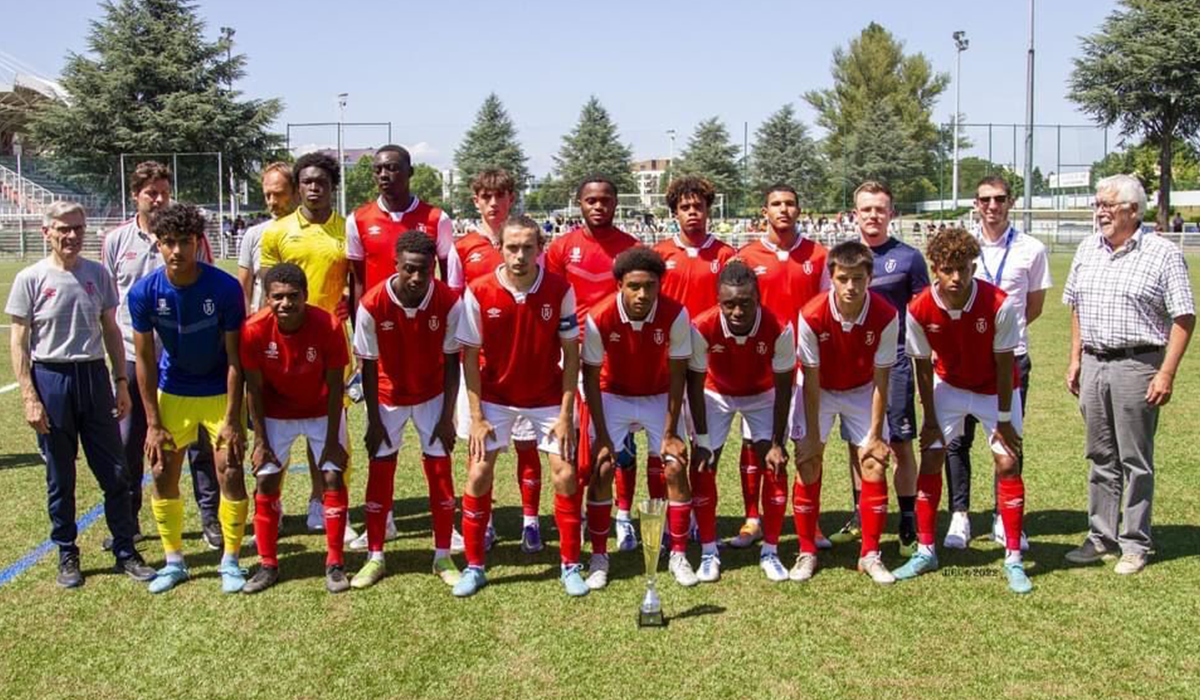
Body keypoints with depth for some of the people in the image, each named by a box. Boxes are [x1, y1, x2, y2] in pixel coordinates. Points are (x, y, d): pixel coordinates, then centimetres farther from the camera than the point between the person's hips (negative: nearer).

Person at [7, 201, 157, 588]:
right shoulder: (30, 279, -4)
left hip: (94, 375, 3)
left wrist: (121, 383, 8)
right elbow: (18, 342, -3)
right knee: (60, 477, 8)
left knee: (115, 471, 5)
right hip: (51, 379, -2)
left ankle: (126, 551, 16)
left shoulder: (97, 273, 4)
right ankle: (67, 556, 21)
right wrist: (30, 397, -9)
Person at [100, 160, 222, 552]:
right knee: (128, 443, 9)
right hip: (134, 355, 2)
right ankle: (127, 520, 22)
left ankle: (210, 515, 16)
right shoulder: (116, 240, 3)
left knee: (199, 439, 4)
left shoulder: (190, 237, -1)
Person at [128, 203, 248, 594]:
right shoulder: (144, 293, -15)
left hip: (219, 392, -2)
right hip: (172, 393, 2)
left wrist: (232, 420, -17)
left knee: (230, 474, -5)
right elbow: (145, 360, -7)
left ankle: (231, 562, 12)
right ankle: (174, 561, 21)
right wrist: (153, 423, -8)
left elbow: (234, 358, -16)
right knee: (163, 476, 4)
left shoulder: (225, 288, -21)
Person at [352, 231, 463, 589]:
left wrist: (447, 416, -12)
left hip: (433, 395, 0)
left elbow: (452, 362, -12)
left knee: (440, 470, -1)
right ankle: (375, 557, 14)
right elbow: (368, 367, -14)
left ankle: (443, 556, 12)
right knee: (380, 472, 1)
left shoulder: (449, 302, -22)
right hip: (388, 396, 0)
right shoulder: (372, 305, -24)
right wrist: (374, 421, -10)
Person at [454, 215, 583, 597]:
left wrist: (566, 415, -12)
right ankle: (474, 566, 14)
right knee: (478, 475, -3)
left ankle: (570, 566, 14)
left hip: (547, 398, 0)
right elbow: (470, 355, -7)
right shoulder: (479, 292, -15)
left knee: (564, 475, -4)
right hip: (495, 397, 0)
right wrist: (476, 416, -10)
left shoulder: (560, 290, -15)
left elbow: (571, 354, -9)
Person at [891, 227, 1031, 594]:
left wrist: (1004, 419, -14)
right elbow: (924, 367, -11)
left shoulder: (998, 304, -28)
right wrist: (930, 420, -8)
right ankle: (925, 551, 10)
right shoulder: (920, 309, -23)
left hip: (995, 389, -2)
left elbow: (1004, 364, -18)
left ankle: (1013, 559, 5)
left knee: (1007, 463, -7)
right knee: (930, 458, -3)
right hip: (948, 385, 2)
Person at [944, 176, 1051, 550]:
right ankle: (959, 516, 12)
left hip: (1011, 355, -1)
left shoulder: (1031, 249, 2)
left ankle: (1005, 518, 18)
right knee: (957, 438, 2)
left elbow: (1034, 306, 9)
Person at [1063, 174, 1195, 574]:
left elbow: (1184, 317, -10)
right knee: (1100, 457, 12)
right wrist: (1075, 358, 13)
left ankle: (1135, 544, 13)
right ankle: (1101, 537, 23)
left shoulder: (1163, 254, -7)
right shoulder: (1088, 250, 10)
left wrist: (1167, 372, -16)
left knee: (1135, 461, 2)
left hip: (1137, 365, -5)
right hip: (1093, 364, 6)